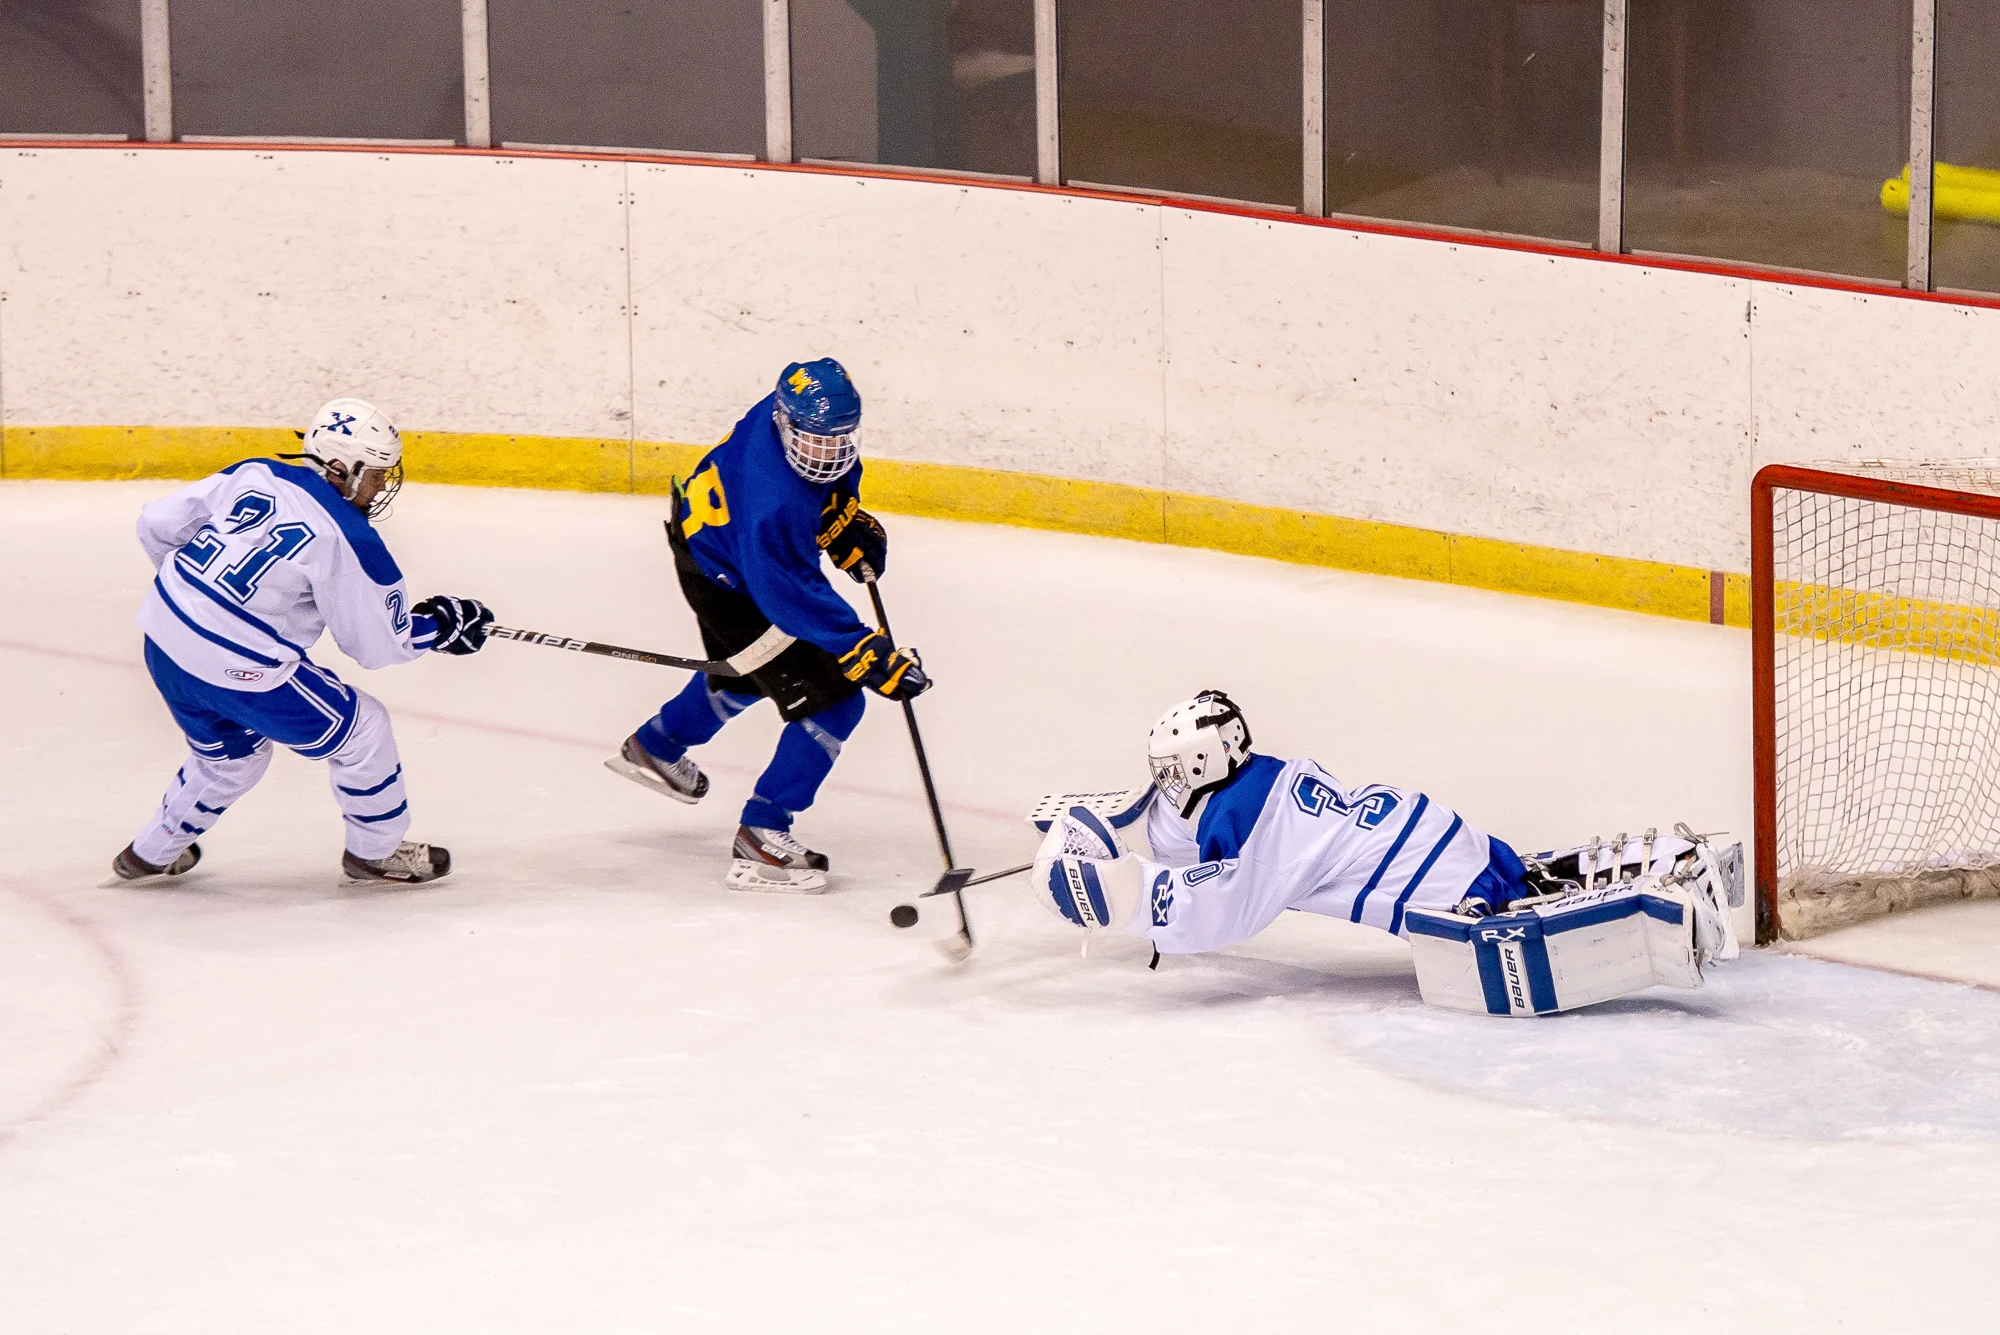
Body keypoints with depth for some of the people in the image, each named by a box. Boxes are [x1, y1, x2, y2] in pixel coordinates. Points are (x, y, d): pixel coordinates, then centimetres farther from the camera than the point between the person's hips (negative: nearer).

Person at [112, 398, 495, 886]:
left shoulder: (253, 475, 5)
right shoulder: (348, 539, -12)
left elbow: (157, 524, 11)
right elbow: (378, 644, -4)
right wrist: (443, 622, 12)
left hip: (164, 641, 7)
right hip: (236, 669, -7)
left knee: (230, 754, 32)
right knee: (360, 727, 12)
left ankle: (151, 854, 45)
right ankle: (375, 852, 27)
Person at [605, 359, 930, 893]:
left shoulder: (796, 410, -20)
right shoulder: (774, 503, -43)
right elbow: (793, 595, -39)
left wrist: (845, 516, -3)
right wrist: (870, 656, -40)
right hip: (726, 585, -9)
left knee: (747, 673, 36)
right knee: (831, 702, -11)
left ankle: (654, 746, 58)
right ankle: (762, 839, -6)